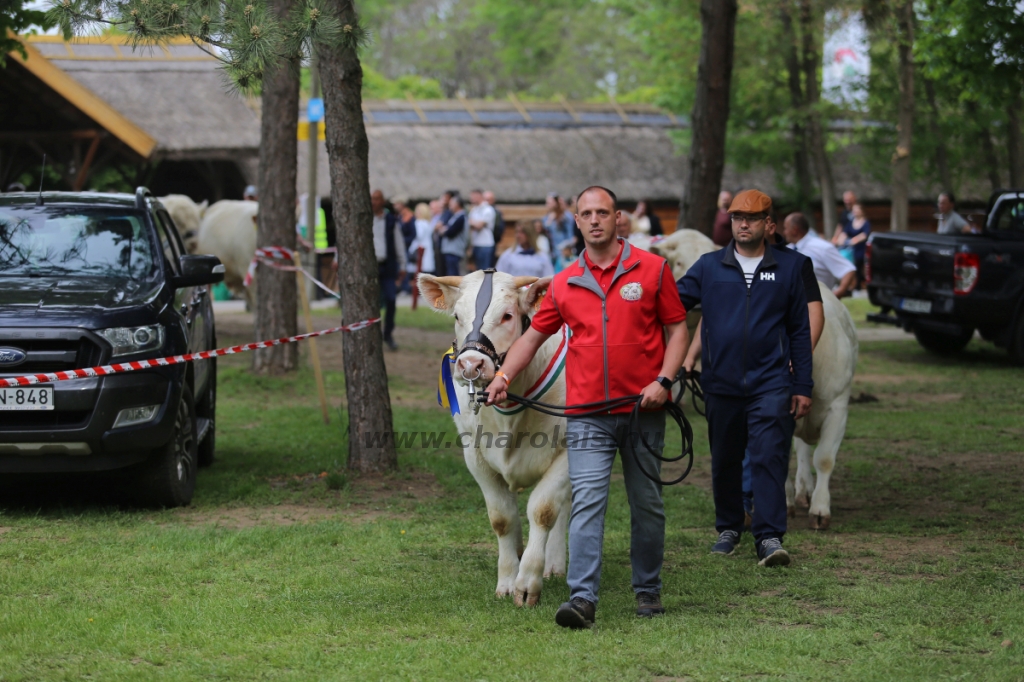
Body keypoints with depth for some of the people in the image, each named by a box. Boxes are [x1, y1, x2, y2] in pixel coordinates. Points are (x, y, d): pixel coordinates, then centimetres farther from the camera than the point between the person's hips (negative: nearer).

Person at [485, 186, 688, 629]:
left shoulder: (652, 270, 2)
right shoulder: (565, 284, 8)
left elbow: (677, 329, 4)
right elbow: (534, 335, 15)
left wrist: (663, 381, -9)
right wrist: (503, 375, 2)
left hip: (643, 410, 0)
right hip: (587, 413, 0)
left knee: (647, 504, 10)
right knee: (586, 502, -10)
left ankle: (648, 589, 24)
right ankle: (582, 598, -17)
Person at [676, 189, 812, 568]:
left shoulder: (789, 267, 6)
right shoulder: (709, 267, 7)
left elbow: (800, 330, 8)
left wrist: (802, 386, 4)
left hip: (770, 383, -2)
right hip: (721, 382, 2)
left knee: (769, 458, -10)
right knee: (724, 461, 12)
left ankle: (769, 537, -11)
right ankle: (728, 528, 28)